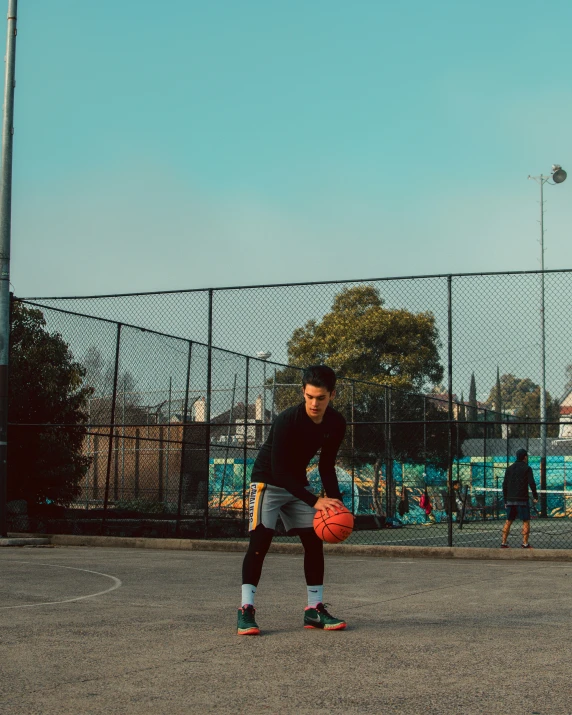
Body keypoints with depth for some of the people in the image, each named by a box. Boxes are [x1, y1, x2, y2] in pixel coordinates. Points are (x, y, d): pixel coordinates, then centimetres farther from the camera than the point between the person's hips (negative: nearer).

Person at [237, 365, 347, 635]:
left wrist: (335, 500, -13)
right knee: (260, 540, -18)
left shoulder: (336, 424, -10)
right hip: (267, 481, -6)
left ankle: (314, 609, 8)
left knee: (314, 542, 0)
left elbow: (326, 466, 2)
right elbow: (279, 470, -29)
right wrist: (314, 501, -33)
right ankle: (246, 610, -18)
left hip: (297, 485, 6)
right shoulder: (287, 420, -29)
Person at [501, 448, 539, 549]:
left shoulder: (509, 469, 11)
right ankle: (525, 543, -4)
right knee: (526, 521, 1)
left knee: (508, 521, 10)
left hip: (510, 500, 5)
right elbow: (532, 483, -10)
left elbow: (504, 485, 10)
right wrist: (535, 496, 3)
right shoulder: (527, 468, -4)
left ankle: (503, 542, 6)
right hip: (522, 500, -5)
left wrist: (505, 501, 14)